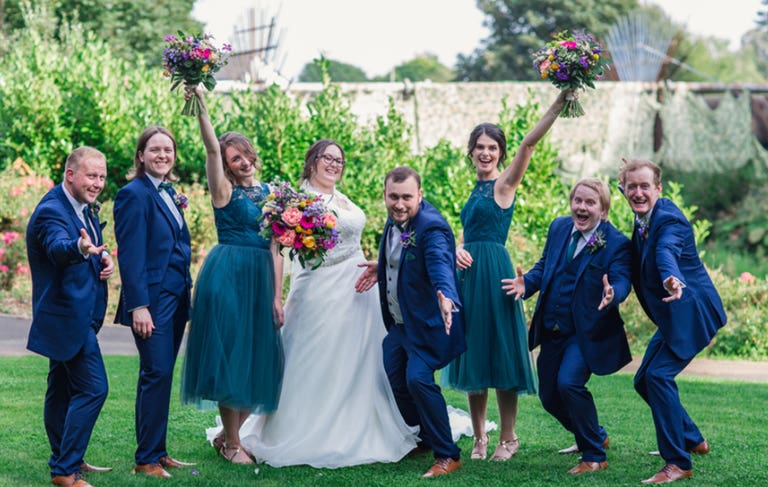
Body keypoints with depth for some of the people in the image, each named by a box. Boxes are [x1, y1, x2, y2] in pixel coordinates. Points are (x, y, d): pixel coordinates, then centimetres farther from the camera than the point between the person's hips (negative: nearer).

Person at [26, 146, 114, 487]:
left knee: (63, 388, 18)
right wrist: (81, 248, -61)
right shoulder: (52, 210, -20)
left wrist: (104, 259, 0)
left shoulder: (84, 207, 9)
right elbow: (59, 248, -39)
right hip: (68, 314, -10)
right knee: (93, 388, -14)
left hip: (65, 315, 10)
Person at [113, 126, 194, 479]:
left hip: (175, 298, 8)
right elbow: (130, 255, -16)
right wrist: (138, 305, -21)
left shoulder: (169, 194, 15)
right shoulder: (134, 195, -11)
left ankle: (158, 452, 19)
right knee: (156, 374, -7)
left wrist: (186, 296, 15)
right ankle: (147, 459, 0)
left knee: (159, 377, 12)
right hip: (152, 299, -8)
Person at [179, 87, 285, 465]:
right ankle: (232, 443, 6)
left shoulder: (268, 193, 13)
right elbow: (211, 148, -16)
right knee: (230, 353, -3)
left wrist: (277, 295, 5)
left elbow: (275, 246, 10)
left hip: (260, 278, 6)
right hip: (228, 274, -6)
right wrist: (200, 105, -27)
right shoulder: (224, 191, -1)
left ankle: (230, 434, 23)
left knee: (256, 356, 7)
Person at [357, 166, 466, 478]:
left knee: (418, 379, -21)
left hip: (425, 322, -9)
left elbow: (440, 264, -44)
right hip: (398, 323, 9)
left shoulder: (431, 227, -25)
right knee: (395, 382, 15)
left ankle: (447, 456, -10)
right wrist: (380, 268, 5)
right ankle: (425, 439, 36)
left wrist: (447, 298, -61)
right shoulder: (395, 220, 1)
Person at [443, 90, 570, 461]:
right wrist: (458, 250, -5)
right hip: (468, 274, 8)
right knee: (472, 354, 9)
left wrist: (560, 103, -27)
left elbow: (529, 143, -18)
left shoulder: (504, 184, -4)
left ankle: (508, 438, 6)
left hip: (493, 273, -7)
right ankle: (479, 438, 16)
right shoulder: (477, 189, 17)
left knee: (499, 354, -3)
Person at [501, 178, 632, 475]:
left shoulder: (617, 244, -12)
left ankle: (594, 457, -9)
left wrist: (612, 294, -45)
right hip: (553, 329, 7)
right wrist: (526, 283, -7)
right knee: (549, 395, 12)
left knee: (569, 382, -26)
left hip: (587, 331, -7)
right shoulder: (559, 228, 6)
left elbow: (621, 281, -21)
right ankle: (596, 436, 38)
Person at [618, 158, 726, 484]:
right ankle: (693, 440, 32)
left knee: (658, 375, -21)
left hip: (692, 312, -10)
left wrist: (672, 279, -61)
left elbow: (667, 251, -43)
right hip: (673, 316, 10)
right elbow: (637, 262, 16)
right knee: (644, 381, 14)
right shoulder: (644, 218, 7)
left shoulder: (668, 219, -21)